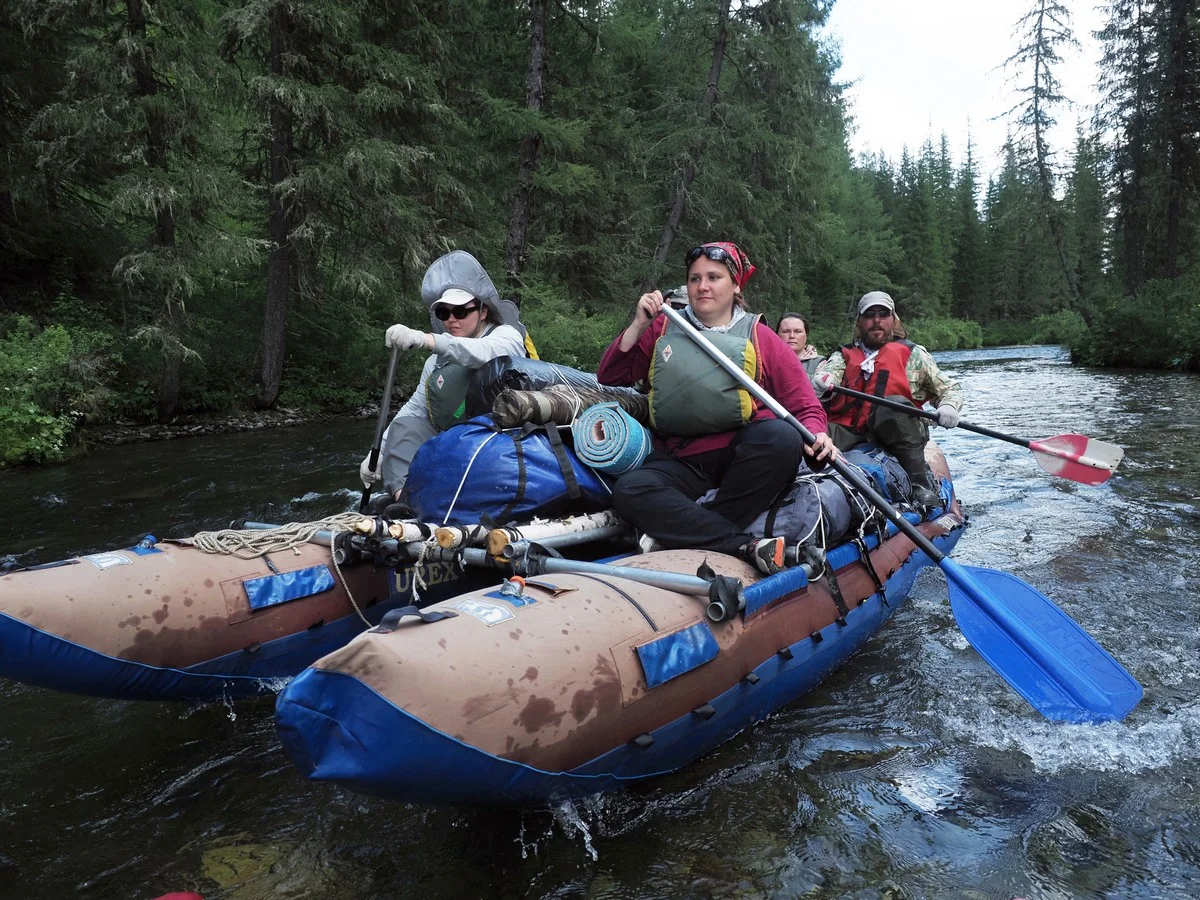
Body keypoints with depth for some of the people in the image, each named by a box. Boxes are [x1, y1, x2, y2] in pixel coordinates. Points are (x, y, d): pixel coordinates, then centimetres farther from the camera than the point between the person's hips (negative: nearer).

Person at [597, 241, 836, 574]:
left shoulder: (760, 338, 9)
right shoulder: (663, 329, 13)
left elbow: (806, 406, 6)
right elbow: (609, 377, 11)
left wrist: (815, 435, -17)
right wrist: (638, 325, 0)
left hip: (739, 457, -1)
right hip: (679, 461, 1)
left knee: (781, 436, -33)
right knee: (629, 491, -29)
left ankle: (685, 534, -24)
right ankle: (748, 547, -33)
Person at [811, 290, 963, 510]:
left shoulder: (913, 354, 19)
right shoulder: (844, 355, 22)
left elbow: (950, 388, 17)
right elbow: (828, 373, 0)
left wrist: (949, 406, -8)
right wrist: (822, 382, -27)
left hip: (897, 434, -1)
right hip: (847, 432, 1)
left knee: (895, 406, -36)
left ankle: (922, 483, -30)